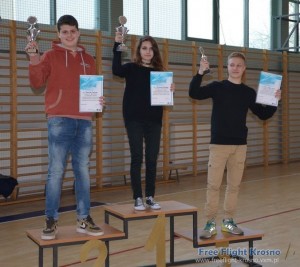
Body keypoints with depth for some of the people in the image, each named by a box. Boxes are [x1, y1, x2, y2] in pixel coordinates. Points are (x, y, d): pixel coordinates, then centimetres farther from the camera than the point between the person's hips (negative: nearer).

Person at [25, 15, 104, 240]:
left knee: (83, 170, 6)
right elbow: (37, 83, -4)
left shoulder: (88, 60, 17)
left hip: (84, 120, 4)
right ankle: (51, 220, 1)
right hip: (59, 119, -4)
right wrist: (34, 60, -17)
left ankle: (84, 219, 12)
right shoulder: (51, 56, 7)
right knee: (56, 170, -6)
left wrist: (99, 99, 3)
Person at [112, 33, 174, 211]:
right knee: (137, 158, -1)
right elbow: (116, 70, -21)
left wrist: (170, 90, -8)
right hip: (134, 119, -3)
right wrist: (117, 45, -26)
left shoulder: (159, 71, 11)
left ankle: (150, 197, 15)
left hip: (154, 120, 3)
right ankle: (138, 198, 6)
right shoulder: (131, 68, 1)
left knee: (152, 159, 5)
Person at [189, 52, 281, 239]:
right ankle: (211, 223, 7)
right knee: (213, 184, -2)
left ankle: (228, 221, 20)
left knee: (234, 185, 8)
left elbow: (263, 115, 11)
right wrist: (200, 72, -26)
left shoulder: (249, 92, 8)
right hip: (219, 144, -3)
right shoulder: (217, 87, -1)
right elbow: (194, 93, -15)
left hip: (240, 145, 3)